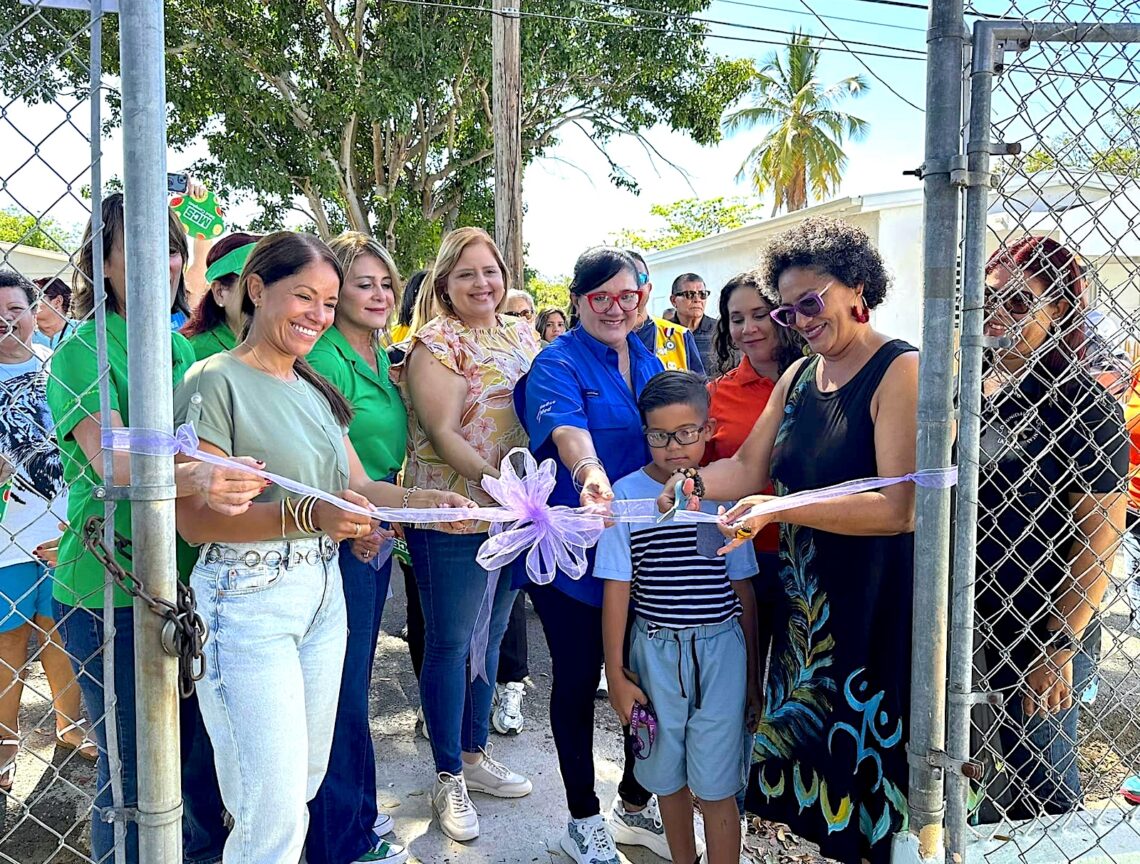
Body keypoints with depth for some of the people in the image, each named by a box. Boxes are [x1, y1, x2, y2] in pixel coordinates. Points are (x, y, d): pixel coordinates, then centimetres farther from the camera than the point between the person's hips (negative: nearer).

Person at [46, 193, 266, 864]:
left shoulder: (184, 349, 9)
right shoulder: (83, 349, -10)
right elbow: (111, 462, -26)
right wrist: (195, 479, -44)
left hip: (193, 579, 6)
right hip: (110, 591, -5)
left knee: (204, 751, 16)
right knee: (131, 764, 8)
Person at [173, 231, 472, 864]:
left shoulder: (315, 391, 13)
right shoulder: (217, 380, -11)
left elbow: (357, 486, 10)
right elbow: (195, 518, -17)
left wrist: (426, 500, -7)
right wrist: (304, 515, -28)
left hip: (323, 593, 7)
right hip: (248, 602, -7)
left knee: (306, 784, 17)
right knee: (274, 811, -5)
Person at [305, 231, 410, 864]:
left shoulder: (381, 358, 12)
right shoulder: (325, 357, -15)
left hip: (377, 533, 8)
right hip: (340, 541, -8)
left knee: (354, 678, 19)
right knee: (344, 686, 3)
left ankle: (354, 810, 35)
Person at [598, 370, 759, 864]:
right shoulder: (627, 495, -7)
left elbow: (742, 587, 4)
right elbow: (617, 589, -3)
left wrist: (752, 673, 9)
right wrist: (616, 674, -1)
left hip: (721, 648, 0)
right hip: (655, 651, 1)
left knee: (716, 789, 4)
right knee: (669, 778, 16)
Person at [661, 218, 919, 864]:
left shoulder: (902, 371, -14)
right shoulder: (798, 377, 10)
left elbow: (898, 508, -22)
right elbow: (749, 469, 5)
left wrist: (780, 508, -29)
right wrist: (694, 484, -15)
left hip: (878, 602, -7)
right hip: (805, 595, 7)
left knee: (865, 755, 6)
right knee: (805, 733, 17)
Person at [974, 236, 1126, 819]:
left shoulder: (1086, 409, -13)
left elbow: (1099, 541, -13)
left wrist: (1059, 650, -13)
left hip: (1037, 637, -5)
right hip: (961, 624, 5)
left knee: (1043, 789, 12)